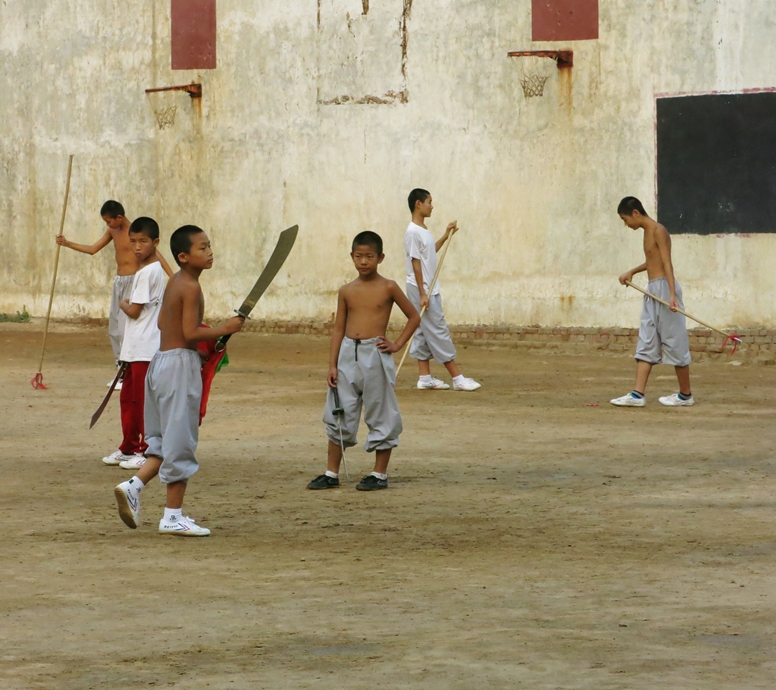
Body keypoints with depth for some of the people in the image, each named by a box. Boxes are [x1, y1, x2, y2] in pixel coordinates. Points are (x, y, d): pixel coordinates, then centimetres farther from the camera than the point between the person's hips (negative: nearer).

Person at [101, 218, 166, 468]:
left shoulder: (149, 272, -15)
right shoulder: (146, 270, 16)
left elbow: (134, 311, -16)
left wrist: (123, 304, 3)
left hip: (145, 350, -10)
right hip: (135, 348, 10)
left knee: (142, 400, -5)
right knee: (128, 398, 15)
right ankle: (130, 448, 23)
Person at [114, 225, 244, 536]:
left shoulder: (174, 282, 12)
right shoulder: (191, 287, -16)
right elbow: (191, 333, -21)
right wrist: (224, 329, -12)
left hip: (161, 359, 9)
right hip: (181, 362, -9)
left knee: (166, 440, 18)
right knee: (179, 441, -2)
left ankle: (133, 486, 3)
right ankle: (173, 516, 2)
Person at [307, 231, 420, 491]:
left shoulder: (387, 288, -2)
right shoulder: (346, 291, 7)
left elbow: (414, 317, 6)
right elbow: (339, 329, 9)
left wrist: (397, 345, -3)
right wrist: (332, 366, 4)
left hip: (375, 356, -4)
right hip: (348, 354, 4)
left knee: (380, 416, 3)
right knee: (339, 416, 6)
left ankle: (380, 474, 13)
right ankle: (331, 473, 14)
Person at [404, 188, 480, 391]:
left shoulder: (423, 230, 12)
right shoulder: (413, 232, -17)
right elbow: (415, 263, -19)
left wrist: (446, 235, 21)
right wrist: (422, 294, -20)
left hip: (429, 290, 10)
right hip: (422, 290, -10)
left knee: (426, 334, 10)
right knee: (438, 333, -7)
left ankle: (425, 378, 12)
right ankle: (458, 378, -6)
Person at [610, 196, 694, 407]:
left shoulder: (658, 231, -13)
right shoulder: (647, 232, 15)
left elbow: (667, 263, -22)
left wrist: (672, 294, -30)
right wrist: (632, 272, 27)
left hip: (663, 287, -10)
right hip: (652, 290, 10)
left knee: (674, 342, -1)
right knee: (646, 344, 4)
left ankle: (686, 395, 7)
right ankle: (637, 394, 1)